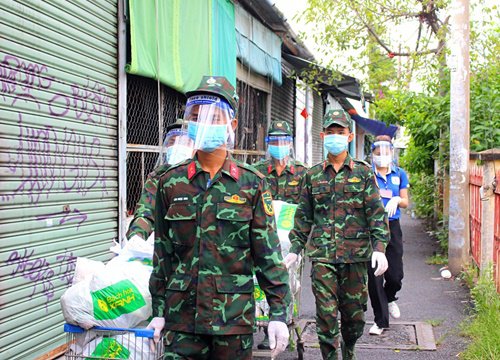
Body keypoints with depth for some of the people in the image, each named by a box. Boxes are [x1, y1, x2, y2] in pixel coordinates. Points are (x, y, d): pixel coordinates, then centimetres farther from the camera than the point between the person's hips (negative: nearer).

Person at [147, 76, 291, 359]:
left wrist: (279, 312, -5)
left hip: (234, 314, -1)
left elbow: (268, 254, -2)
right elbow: (162, 253, 8)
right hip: (182, 315, 1)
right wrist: (159, 310, 7)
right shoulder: (172, 182, 3)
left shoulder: (252, 183, -2)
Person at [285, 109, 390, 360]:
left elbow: (376, 213, 1)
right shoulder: (313, 175, 9)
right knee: (326, 314, -3)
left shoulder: (363, 172, 5)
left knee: (354, 314, 10)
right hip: (322, 254, 0)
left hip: (355, 254, 0)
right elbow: (304, 216, 13)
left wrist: (379, 247, -9)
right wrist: (295, 249, 8)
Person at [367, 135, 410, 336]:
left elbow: (405, 202, 11)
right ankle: (381, 320, 12)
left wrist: (396, 200, -10)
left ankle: (389, 298, 37)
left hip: (392, 227, 2)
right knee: (374, 276, -1)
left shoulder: (399, 174, 9)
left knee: (395, 274, 1)